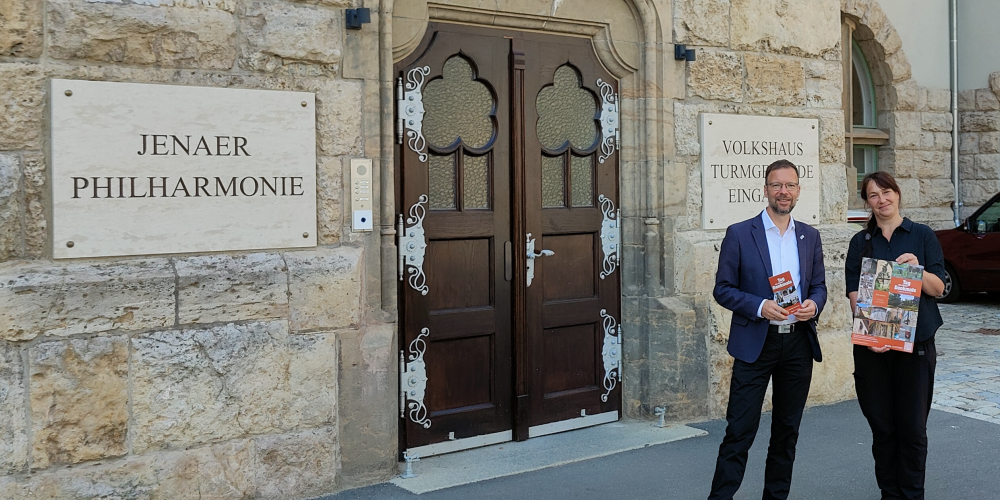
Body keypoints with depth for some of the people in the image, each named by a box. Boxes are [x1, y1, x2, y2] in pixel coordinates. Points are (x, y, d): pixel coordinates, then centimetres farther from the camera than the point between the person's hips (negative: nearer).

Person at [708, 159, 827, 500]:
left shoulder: (810, 237, 10)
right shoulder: (739, 234, -3)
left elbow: (819, 285, 15)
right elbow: (722, 289, -4)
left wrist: (813, 304, -8)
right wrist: (760, 306, -18)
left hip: (798, 343, 4)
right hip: (755, 344, -4)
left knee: (787, 430, 13)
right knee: (740, 431, -6)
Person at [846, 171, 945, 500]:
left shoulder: (922, 236, 5)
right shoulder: (860, 242, 9)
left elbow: (938, 288, 1)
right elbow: (854, 292, 2)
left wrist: (918, 269, -19)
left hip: (915, 342, -1)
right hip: (872, 345, 1)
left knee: (912, 425, 1)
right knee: (881, 425, 5)